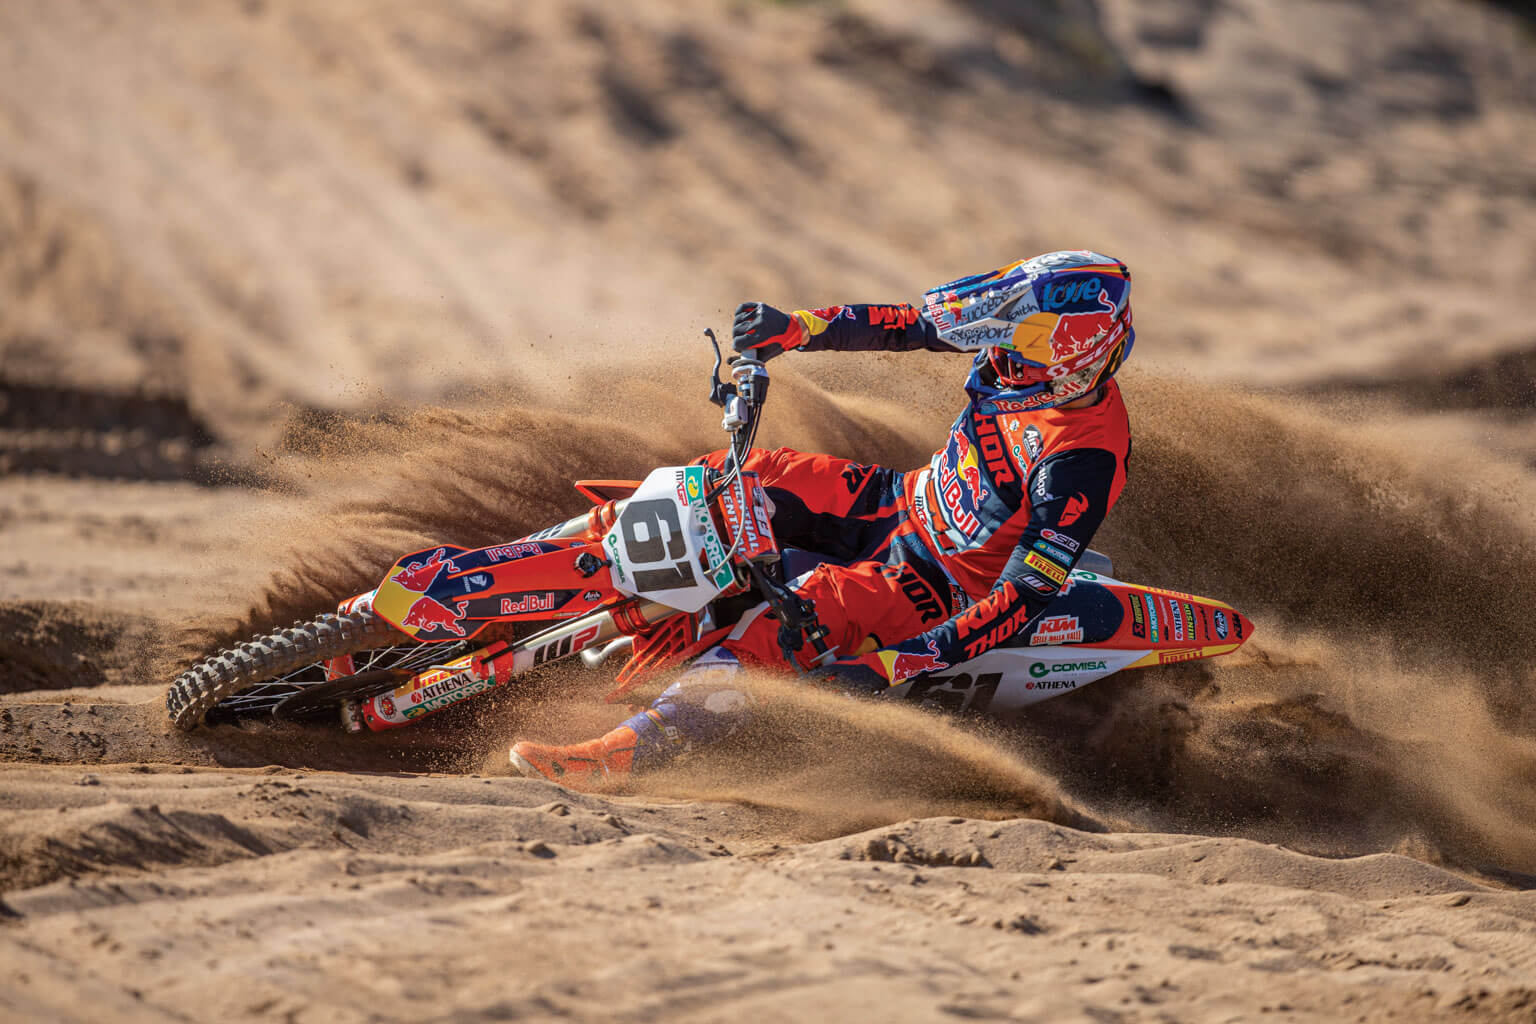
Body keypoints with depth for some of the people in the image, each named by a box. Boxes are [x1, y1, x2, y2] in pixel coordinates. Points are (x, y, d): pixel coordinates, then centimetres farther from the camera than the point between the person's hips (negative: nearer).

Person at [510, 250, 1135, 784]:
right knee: (735, 475, -1)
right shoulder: (1026, 348, -13)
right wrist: (797, 328, -12)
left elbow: (1027, 595, -33)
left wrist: (890, 666, -36)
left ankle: (628, 752, -37)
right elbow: (909, 325, 3)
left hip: (942, 588, -8)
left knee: (792, 617, -32)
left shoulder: (1082, 462, -34)